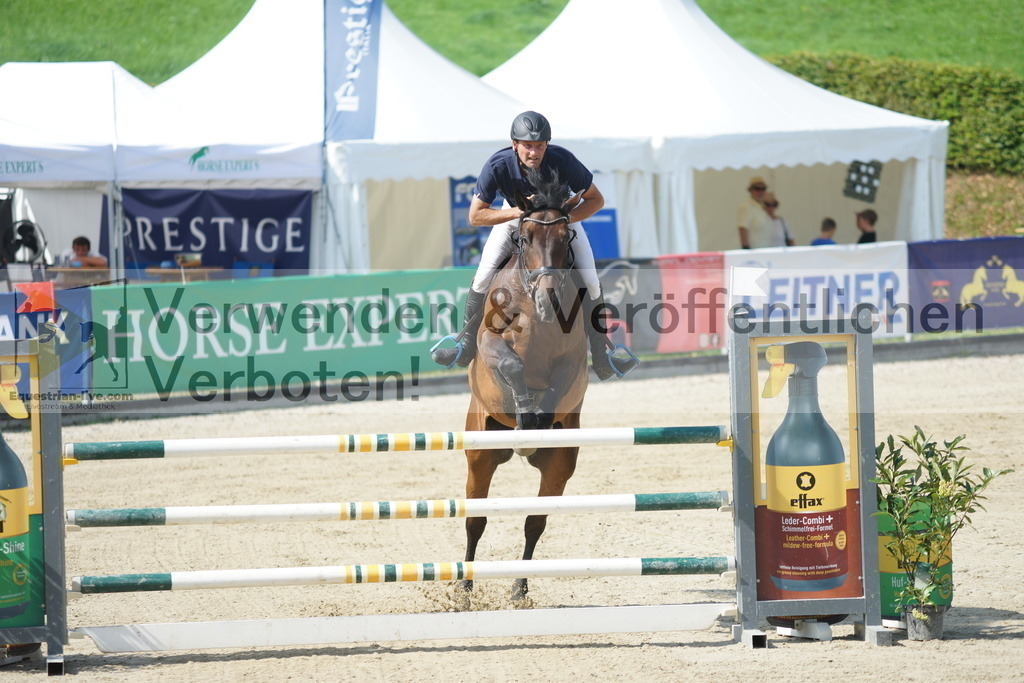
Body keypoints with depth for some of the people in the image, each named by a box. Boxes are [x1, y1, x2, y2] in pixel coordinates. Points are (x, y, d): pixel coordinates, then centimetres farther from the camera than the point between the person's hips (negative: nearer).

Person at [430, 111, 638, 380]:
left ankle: (601, 358, 2)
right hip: (514, 214, 0)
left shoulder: (563, 161, -36)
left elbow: (596, 200, -22)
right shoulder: (498, 166, -35)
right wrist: (518, 211, -41)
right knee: (484, 276, -13)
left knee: (591, 282, -10)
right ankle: (467, 346, 5)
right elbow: (475, 216, -29)